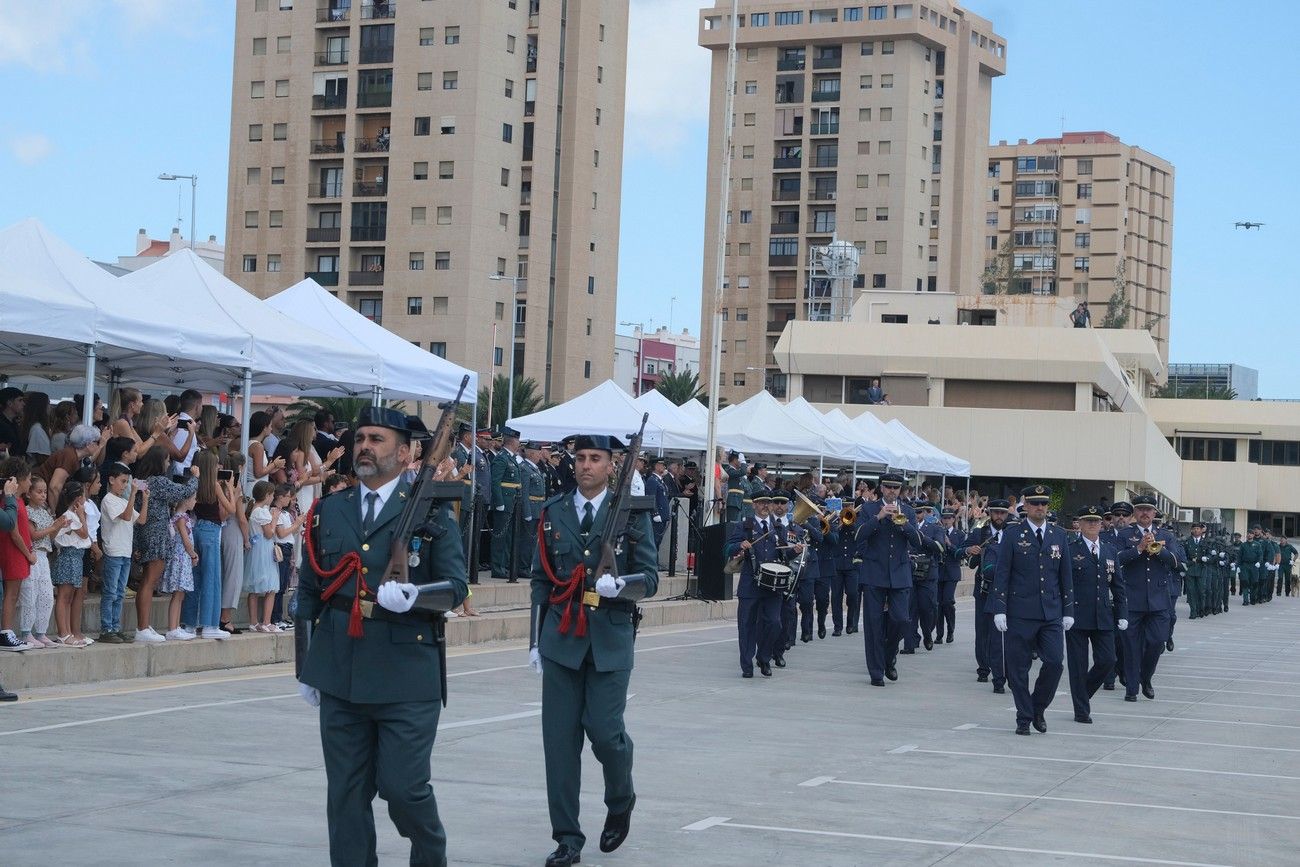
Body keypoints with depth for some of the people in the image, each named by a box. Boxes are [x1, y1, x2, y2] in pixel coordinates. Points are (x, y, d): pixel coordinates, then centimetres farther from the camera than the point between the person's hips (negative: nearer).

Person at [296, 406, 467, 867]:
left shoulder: (431, 513, 0)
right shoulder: (328, 511, 12)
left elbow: (456, 585, -4)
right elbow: (308, 592, 16)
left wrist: (413, 597, -24)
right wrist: (306, 668, 16)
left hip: (406, 676, -4)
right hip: (340, 676, 4)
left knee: (403, 785, -5)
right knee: (346, 793, 6)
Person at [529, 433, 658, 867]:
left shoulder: (631, 514, 0)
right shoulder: (554, 511, 8)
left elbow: (650, 578, 0)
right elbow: (541, 578, 12)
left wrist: (619, 584, -21)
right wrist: (536, 639, 9)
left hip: (610, 639, -2)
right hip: (561, 639, 3)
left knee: (603, 730, -7)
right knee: (559, 739, 0)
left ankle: (621, 800, 25)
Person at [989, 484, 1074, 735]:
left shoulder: (1059, 536, 11)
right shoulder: (1012, 536, 1)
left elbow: (1065, 576, 13)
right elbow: (1001, 575, -2)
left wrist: (1068, 610, 8)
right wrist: (999, 610, -9)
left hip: (1051, 613, 2)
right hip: (1020, 613, -2)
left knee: (1054, 662, -8)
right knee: (1019, 667, 1)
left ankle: (1038, 707, 14)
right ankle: (1024, 718, 12)